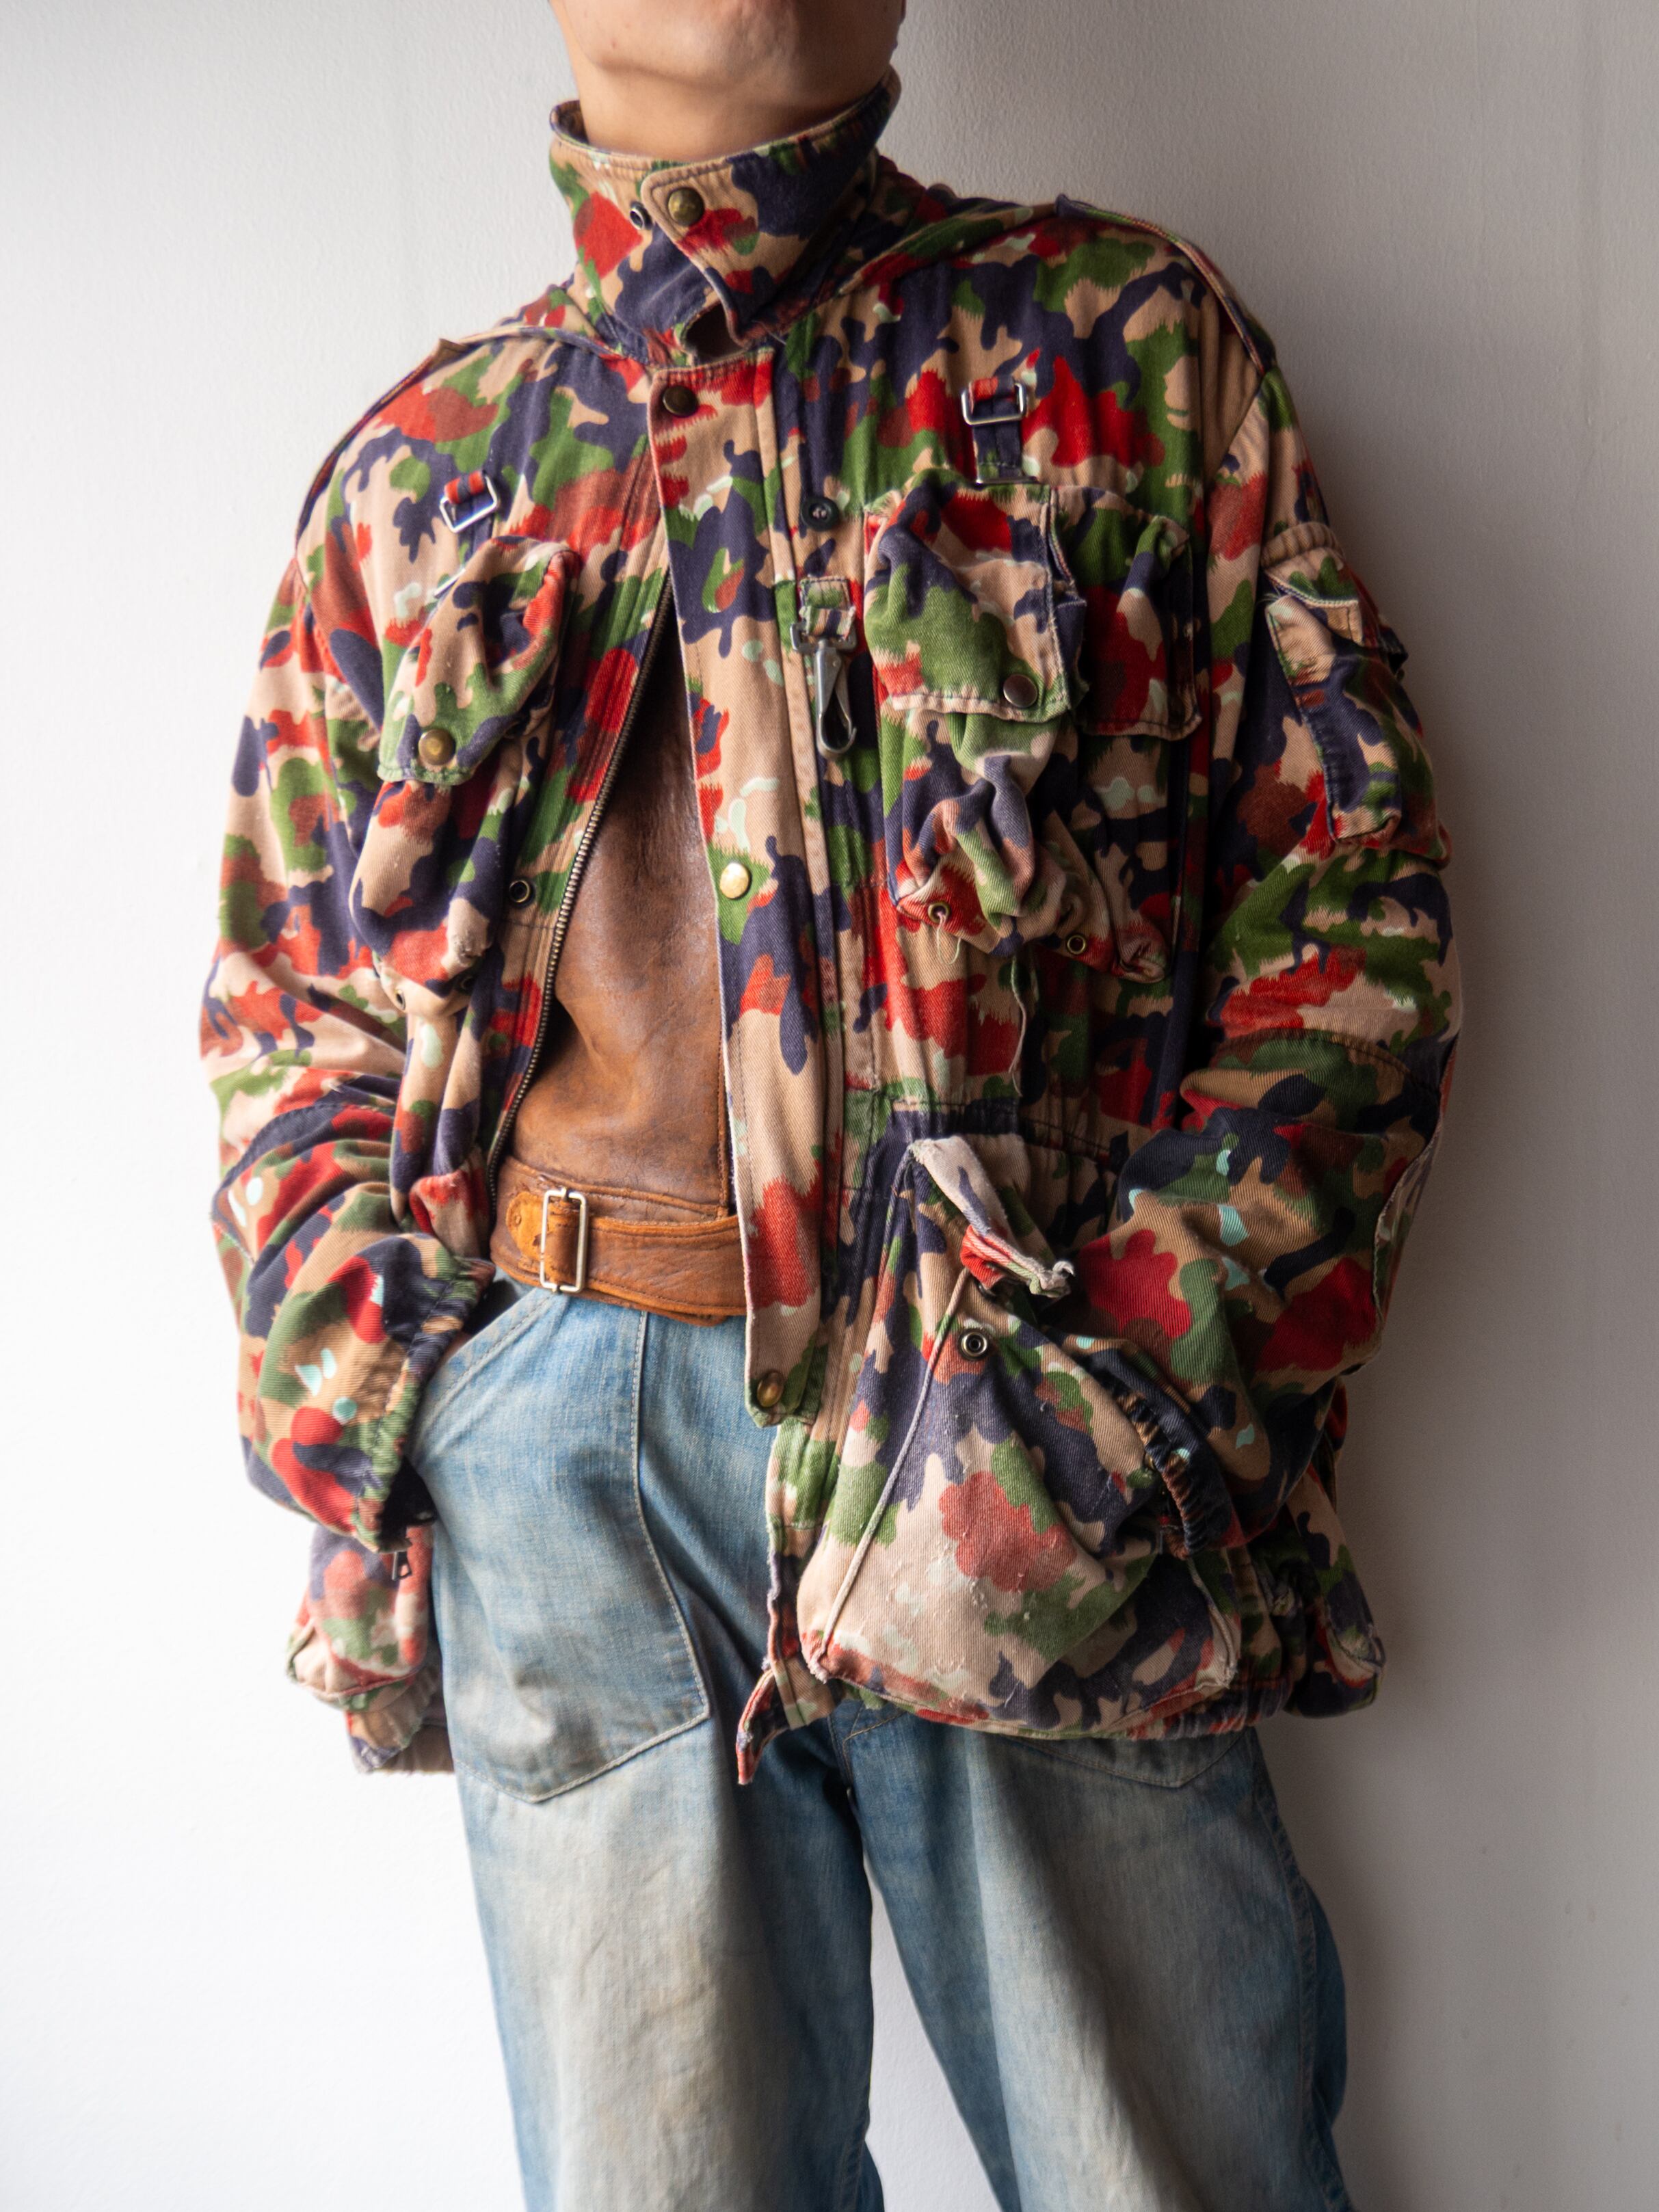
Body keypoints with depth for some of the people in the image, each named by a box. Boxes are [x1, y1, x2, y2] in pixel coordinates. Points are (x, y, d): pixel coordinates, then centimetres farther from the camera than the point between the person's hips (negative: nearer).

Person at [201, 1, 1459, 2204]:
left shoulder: (1133, 341, 9)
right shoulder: (413, 470, 16)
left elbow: (1348, 887, 2)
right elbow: (284, 999, 18)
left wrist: (1131, 1357, -9)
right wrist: (364, 1402, 4)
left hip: (1031, 1420, -1)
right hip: (561, 1425, 2)